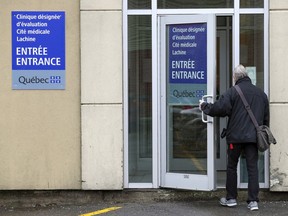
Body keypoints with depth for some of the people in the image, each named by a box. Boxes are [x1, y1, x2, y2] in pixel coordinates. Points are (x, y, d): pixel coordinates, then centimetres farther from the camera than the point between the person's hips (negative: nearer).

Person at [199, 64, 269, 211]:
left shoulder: (232, 92, -8)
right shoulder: (261, 93, 10)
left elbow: (219, 108, -15)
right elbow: (266, 117, 14)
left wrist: (204, 106, 1)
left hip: (236, 136, -3)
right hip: (253, 137, 4)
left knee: (232, 167, 11)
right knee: (252, 167, 5)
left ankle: (231, 198, 17)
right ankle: (253, 201, 2)